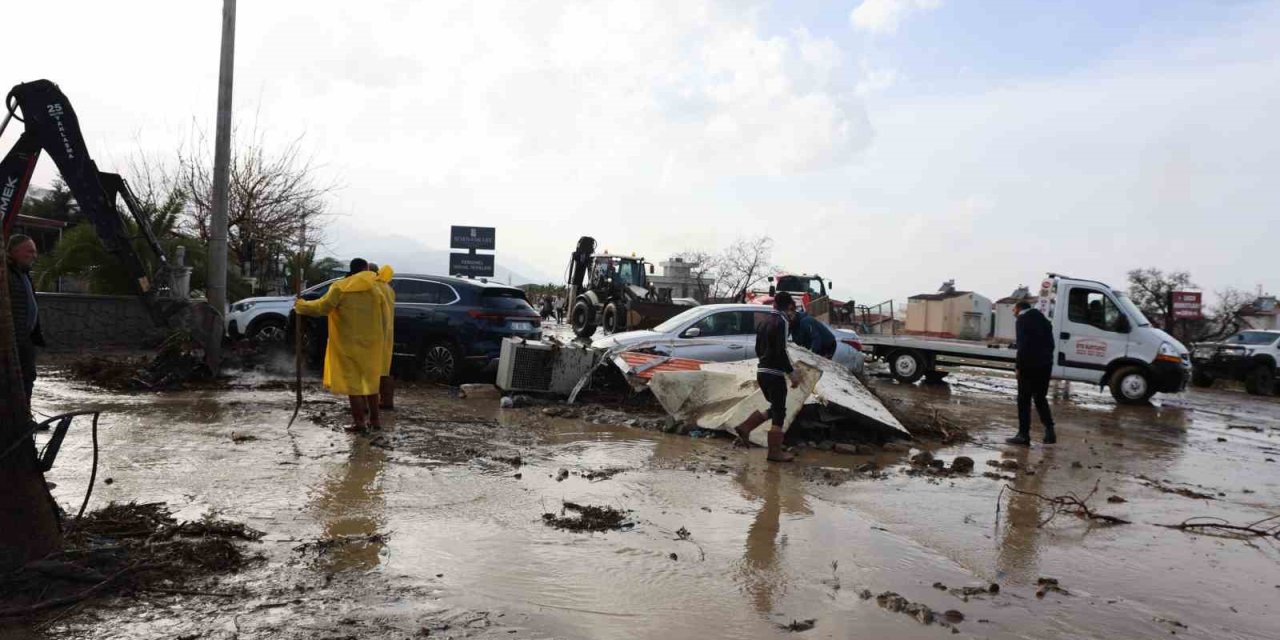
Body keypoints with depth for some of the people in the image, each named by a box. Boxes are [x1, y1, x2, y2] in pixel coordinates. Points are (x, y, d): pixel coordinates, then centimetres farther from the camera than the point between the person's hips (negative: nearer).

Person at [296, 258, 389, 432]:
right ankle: (374, 418, 17)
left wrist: (301, 306, 7)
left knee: (352, 381, 2)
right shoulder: (376, 290, 4)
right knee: (370, 380, 15)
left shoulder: (340, 288, -6)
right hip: (371, 344, 3)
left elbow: (322, 307, -10)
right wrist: (380, 342, 15)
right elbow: (384, 320, 6)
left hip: (349, 344, -3)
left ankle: (359, 420, -1)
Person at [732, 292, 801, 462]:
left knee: (775, 408, 19)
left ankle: (744, 427, 12)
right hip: (774, 373, -8)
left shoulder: (765, 321, 13)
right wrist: (792, 372, -16)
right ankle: (775, 452, 4)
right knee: (779, 412, 0)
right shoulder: (781, 321, -13)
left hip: (762, 371, 8)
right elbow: (781, 351, -20)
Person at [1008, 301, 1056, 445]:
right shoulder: (1043, 320, 16)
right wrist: (1046, 361, 12)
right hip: (1045, 365, 7)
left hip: (1029, 366, -7)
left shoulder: (1022, 320, -7)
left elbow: (1023, 346, -15)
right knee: (1041, 398, 16)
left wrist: (1019, 367, -11)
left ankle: (1024, 435, 0)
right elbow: (1050, 343, 14)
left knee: (1024, 400, 0)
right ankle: (1049, 431, 8)